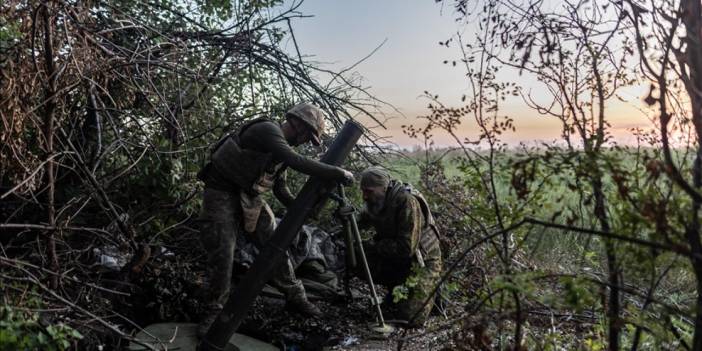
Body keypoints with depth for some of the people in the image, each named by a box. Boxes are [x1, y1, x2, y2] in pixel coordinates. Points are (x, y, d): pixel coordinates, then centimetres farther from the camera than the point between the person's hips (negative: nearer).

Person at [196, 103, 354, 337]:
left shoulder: (282, 146, 6)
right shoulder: (267, 131, -22)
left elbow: (280, 187, 12)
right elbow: (299, 163, -36)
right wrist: (338, 173, -31)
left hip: (249, 196, 8)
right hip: (222, 193, -8)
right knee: (222, 254, -9)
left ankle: (295, 298, 19)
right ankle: (213, 312, 8)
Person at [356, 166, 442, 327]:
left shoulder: (407, 201, -28)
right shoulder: (375, 203, -5)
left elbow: (406, 248, -31)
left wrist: (373, 246, -25)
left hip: (422, 261, -7)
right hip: (395, 260, 7)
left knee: (410, 319, -14)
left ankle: (429, 291, 17)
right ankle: (397, 288, 10)